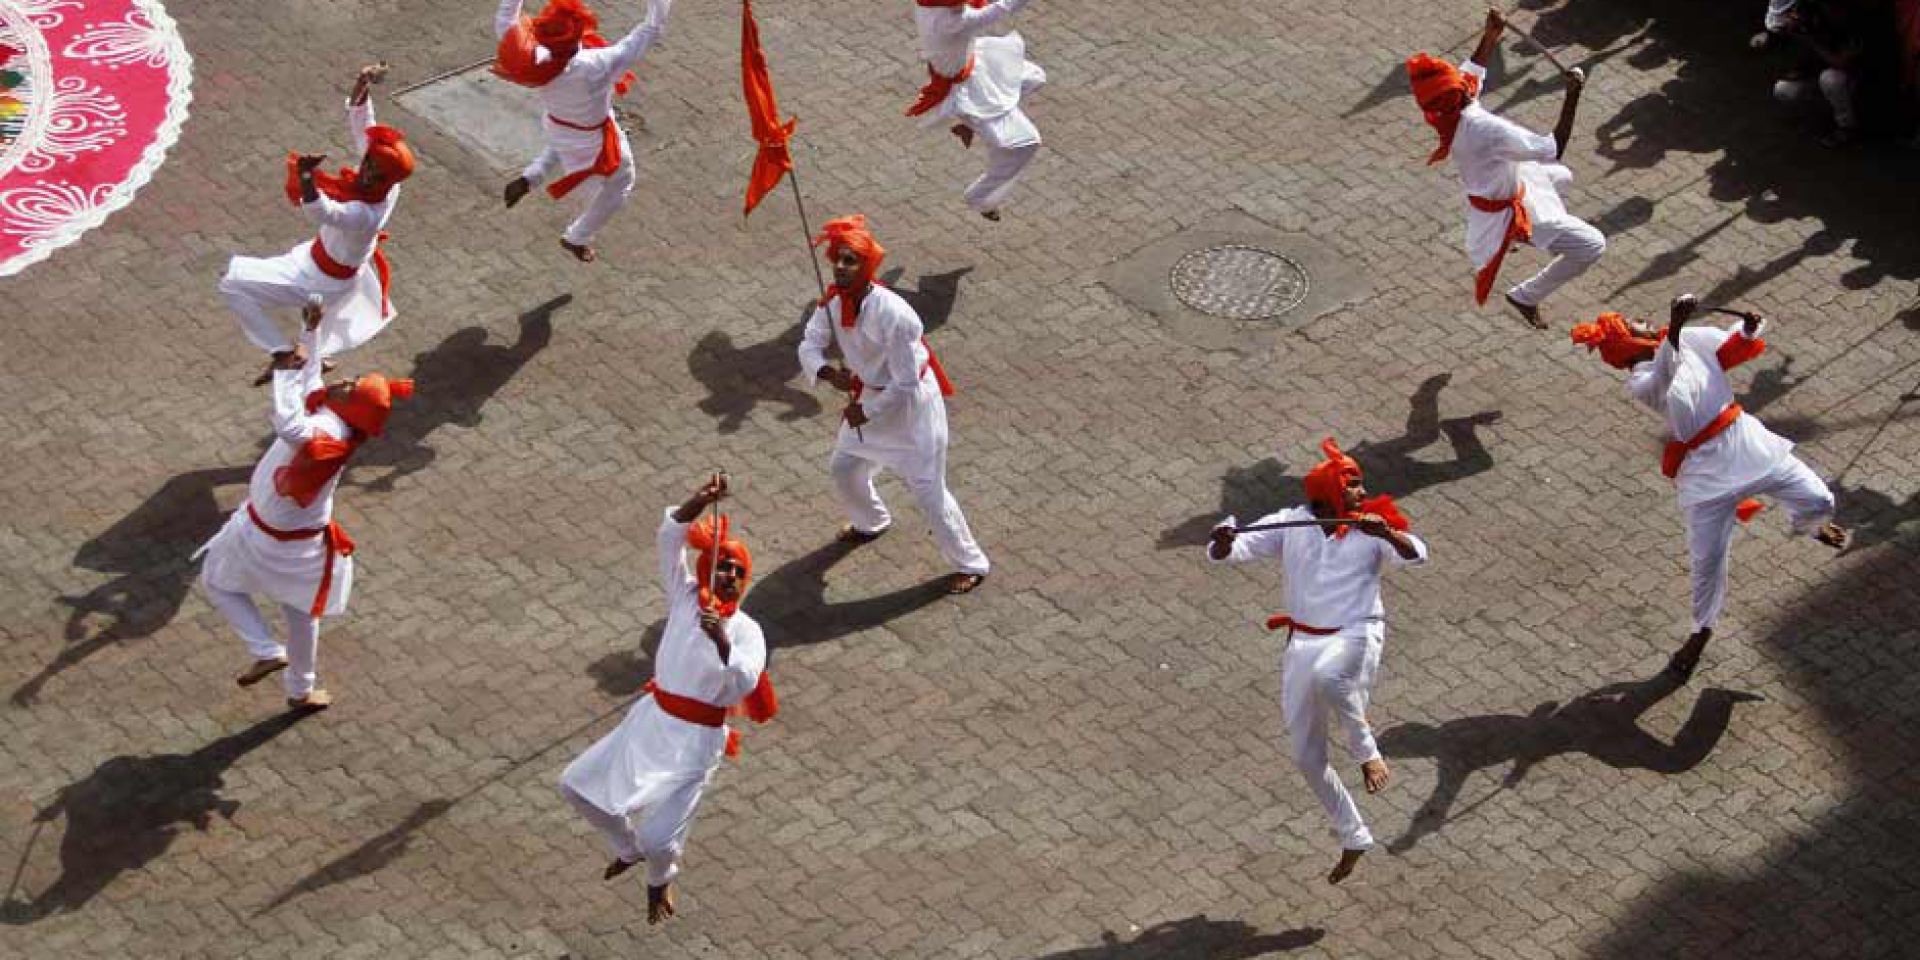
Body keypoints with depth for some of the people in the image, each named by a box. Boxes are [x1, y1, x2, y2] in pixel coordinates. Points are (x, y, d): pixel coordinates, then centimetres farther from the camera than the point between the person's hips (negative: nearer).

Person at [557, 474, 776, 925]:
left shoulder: (746, 630, -10)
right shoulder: (685, 597, 1)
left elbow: (743, 685, -26)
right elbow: (669, 537, -9)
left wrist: (723, 643, -42)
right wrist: (701, 501, -24)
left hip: (695, 741, -5)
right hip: (650, 721, 5)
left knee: (658, 839, -13)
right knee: (576, 785, 9)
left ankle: (660, 880, 26)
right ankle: (629, 849, 34)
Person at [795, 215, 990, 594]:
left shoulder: (892, 315, -35)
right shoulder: (833, 301, -14)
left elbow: (906, 385, -30)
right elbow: (810, 345, -3)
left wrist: (866, 414, -20)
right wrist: (827, 372, -25)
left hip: (910, 403, -8)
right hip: (870, 395, 8)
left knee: (928, 490, -1)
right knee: (844, 469, 23)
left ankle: (972, 564, 18)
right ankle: (872, 523, 55)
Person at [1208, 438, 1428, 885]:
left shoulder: (1371, 529, -4)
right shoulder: (1291, 525, 1)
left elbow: (1416, 554, -22)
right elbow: (1224, 554, -4)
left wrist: (1386, 532, -40)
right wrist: (1223, 542, -28)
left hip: (1355, 638, -4)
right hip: (1304, 643, 4)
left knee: (1327, 675, -42)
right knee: (1307, 757, 8)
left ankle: (1366, 752, -15)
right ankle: (1354, 838, 28)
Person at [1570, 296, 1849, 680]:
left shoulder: (1691, 340, 3)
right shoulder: (1640, 383, -16)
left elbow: (1734, 347, 10)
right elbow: (1663, 376, -38)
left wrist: (1748, 328, -15)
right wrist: (1674, 327, -55)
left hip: (1746, 440, 5)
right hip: (1706, 469, -5)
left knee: (1817, 500, 5)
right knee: (1709, 560, -1)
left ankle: (1809, 525, 45)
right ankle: (1702, 631, 26)